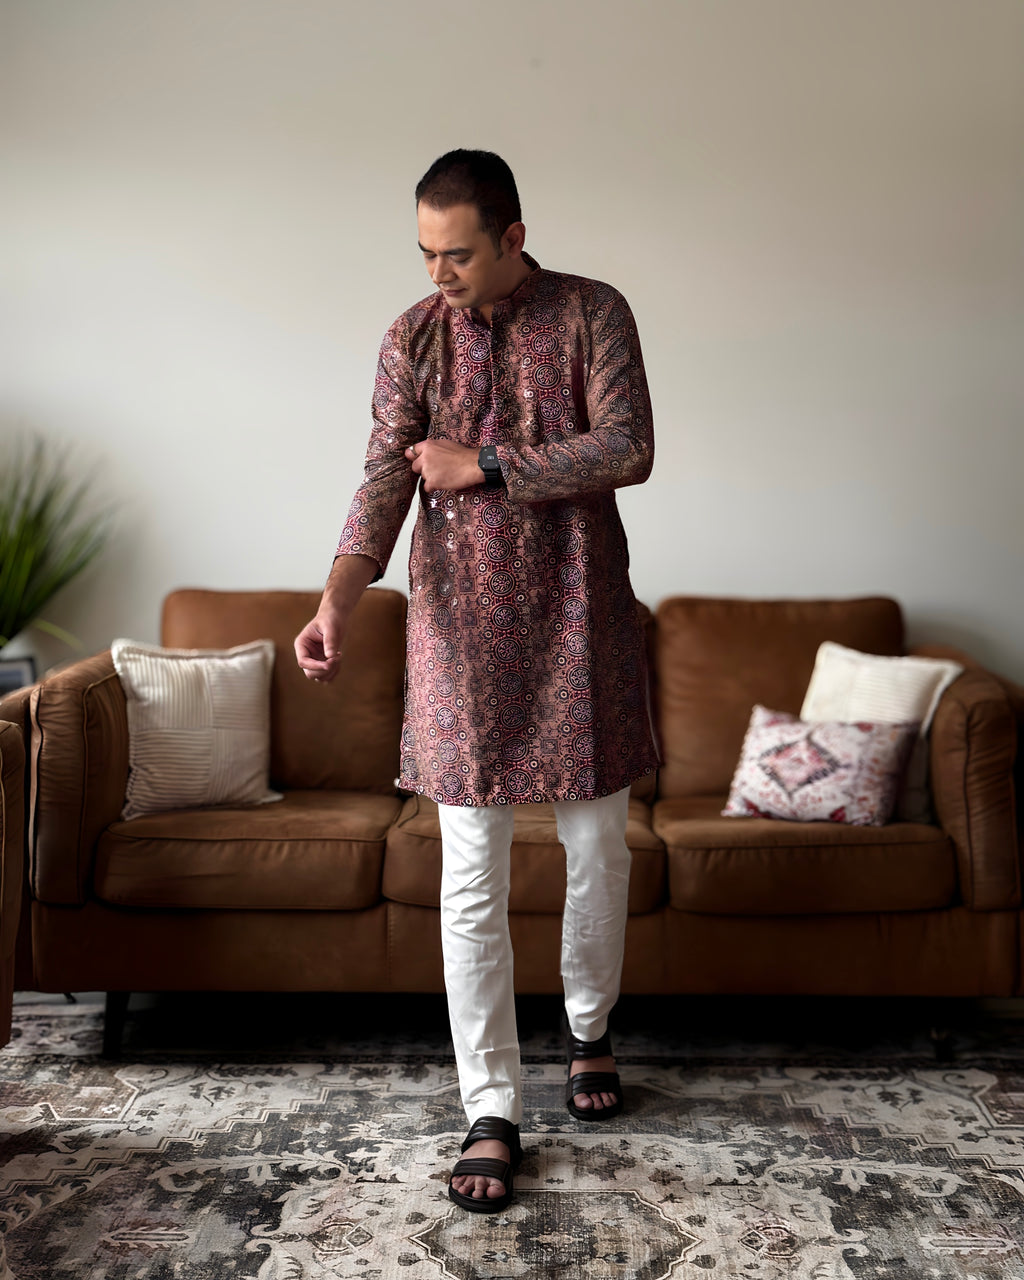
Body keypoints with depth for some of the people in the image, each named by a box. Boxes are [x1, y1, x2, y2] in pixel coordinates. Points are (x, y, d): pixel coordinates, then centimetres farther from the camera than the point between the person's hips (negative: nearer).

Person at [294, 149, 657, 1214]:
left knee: (598, 847, 10)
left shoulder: (593, 313, -1)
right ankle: (492, 1114, 9)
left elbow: (628, 451, -11)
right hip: (462, 627, 1)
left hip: (577, 618, 0)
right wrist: (338, 596, -22)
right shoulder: (413, 337, 3)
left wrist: (484, 464, -15)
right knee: (471, 880, -1)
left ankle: (588, 1032, 37)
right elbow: (386, 480, -6)